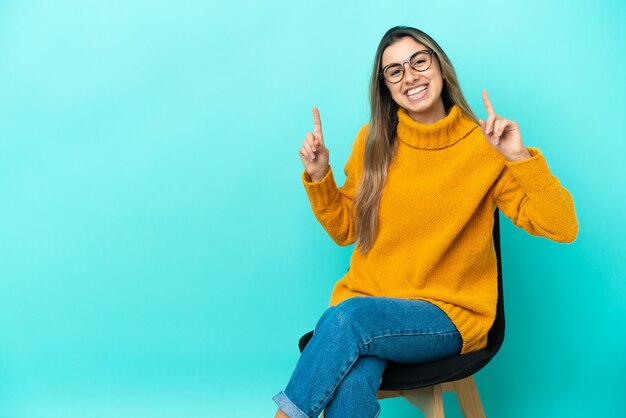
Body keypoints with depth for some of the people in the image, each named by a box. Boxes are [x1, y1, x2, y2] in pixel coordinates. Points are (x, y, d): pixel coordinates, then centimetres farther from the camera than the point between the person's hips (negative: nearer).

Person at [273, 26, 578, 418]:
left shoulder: (482, 145, -4)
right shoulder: (374, 141, 4)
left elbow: (563, 228, -9)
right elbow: (345, 230, 13)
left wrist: (519, 158, -20)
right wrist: (319, 175, -2)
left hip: (449, 315, -1)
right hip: (364, 301, 2)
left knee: (348, 317, -32)